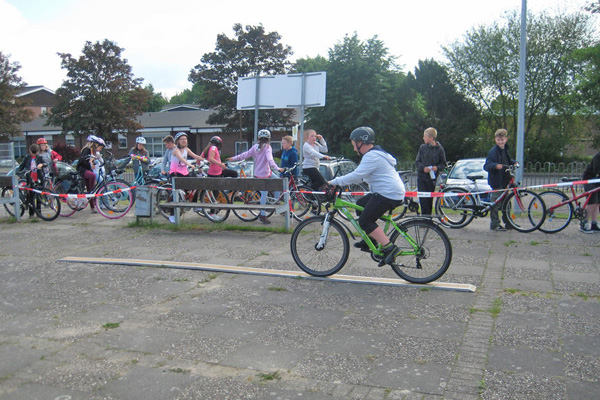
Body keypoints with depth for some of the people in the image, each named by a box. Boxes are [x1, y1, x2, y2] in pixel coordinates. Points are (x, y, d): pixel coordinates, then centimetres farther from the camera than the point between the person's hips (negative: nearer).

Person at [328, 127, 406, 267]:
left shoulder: (372, 156, -15)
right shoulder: (376, 153, 20)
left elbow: (356, 176, -22)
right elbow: (360, 176, 24)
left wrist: (334, 182, -13)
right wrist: (339, 182, 16)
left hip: (389, 194, -11)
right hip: (392, 192, 11)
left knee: (364, 221, -8)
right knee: (360, 204, 20)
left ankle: (390, 248, -12)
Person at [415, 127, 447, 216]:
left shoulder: (439, 149, -1)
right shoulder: (422, 147, 4)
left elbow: (443, 164, 4)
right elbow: (417, 161, 5)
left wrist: (437, 167, -17)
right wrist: (423, 167, -14)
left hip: (432, 178, -1)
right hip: (421, 176, 1)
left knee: (429, 198, 4)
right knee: (423, 198, -7)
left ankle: (428, 216, 15)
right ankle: (425, 216, -3)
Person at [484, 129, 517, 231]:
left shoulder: (505, 150, 13)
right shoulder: (492, 151, -13)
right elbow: (486, 166, -19)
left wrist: (513, 162, 12)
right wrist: (495, 165, -36)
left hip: (505, 181, 8)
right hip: (496, 181, -8)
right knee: (495, 204, -4)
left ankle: (508, 223, 25)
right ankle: (495, 224, 5)